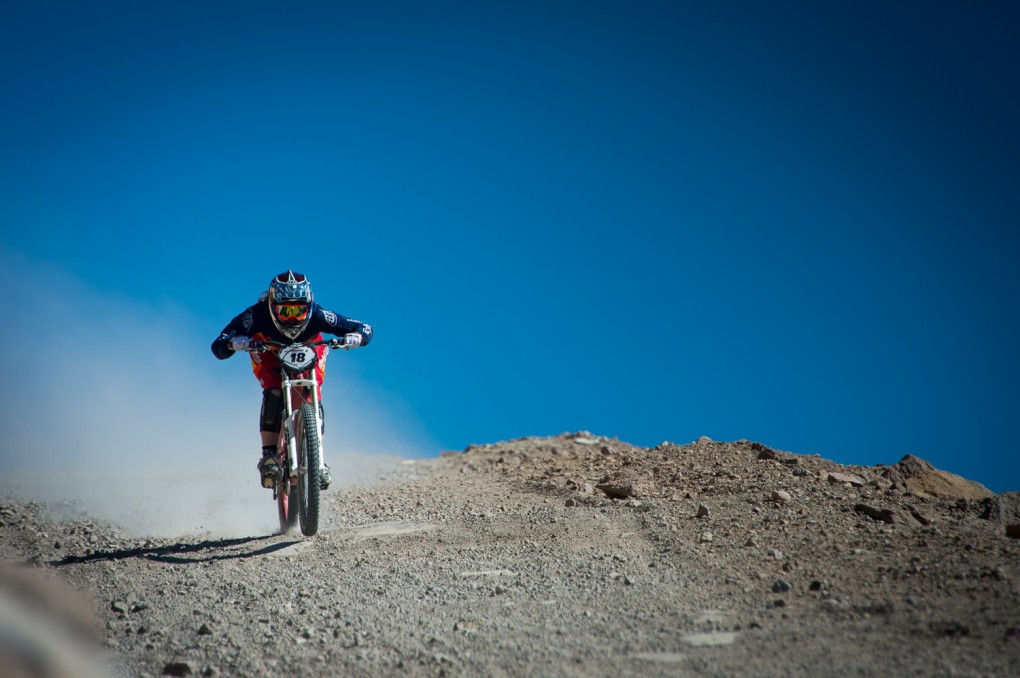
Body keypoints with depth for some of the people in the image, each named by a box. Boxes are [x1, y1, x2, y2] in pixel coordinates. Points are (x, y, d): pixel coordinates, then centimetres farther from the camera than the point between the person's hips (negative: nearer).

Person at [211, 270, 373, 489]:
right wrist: (234, 343, -61)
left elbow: (365, 329, -30)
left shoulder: (317, 315, -37)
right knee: (274, 393, -28)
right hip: (269, 357, -1)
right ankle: (269, 455, -20)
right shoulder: (258, 314, -39)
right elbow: (219, 348, -40)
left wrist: (354, 338, -53)